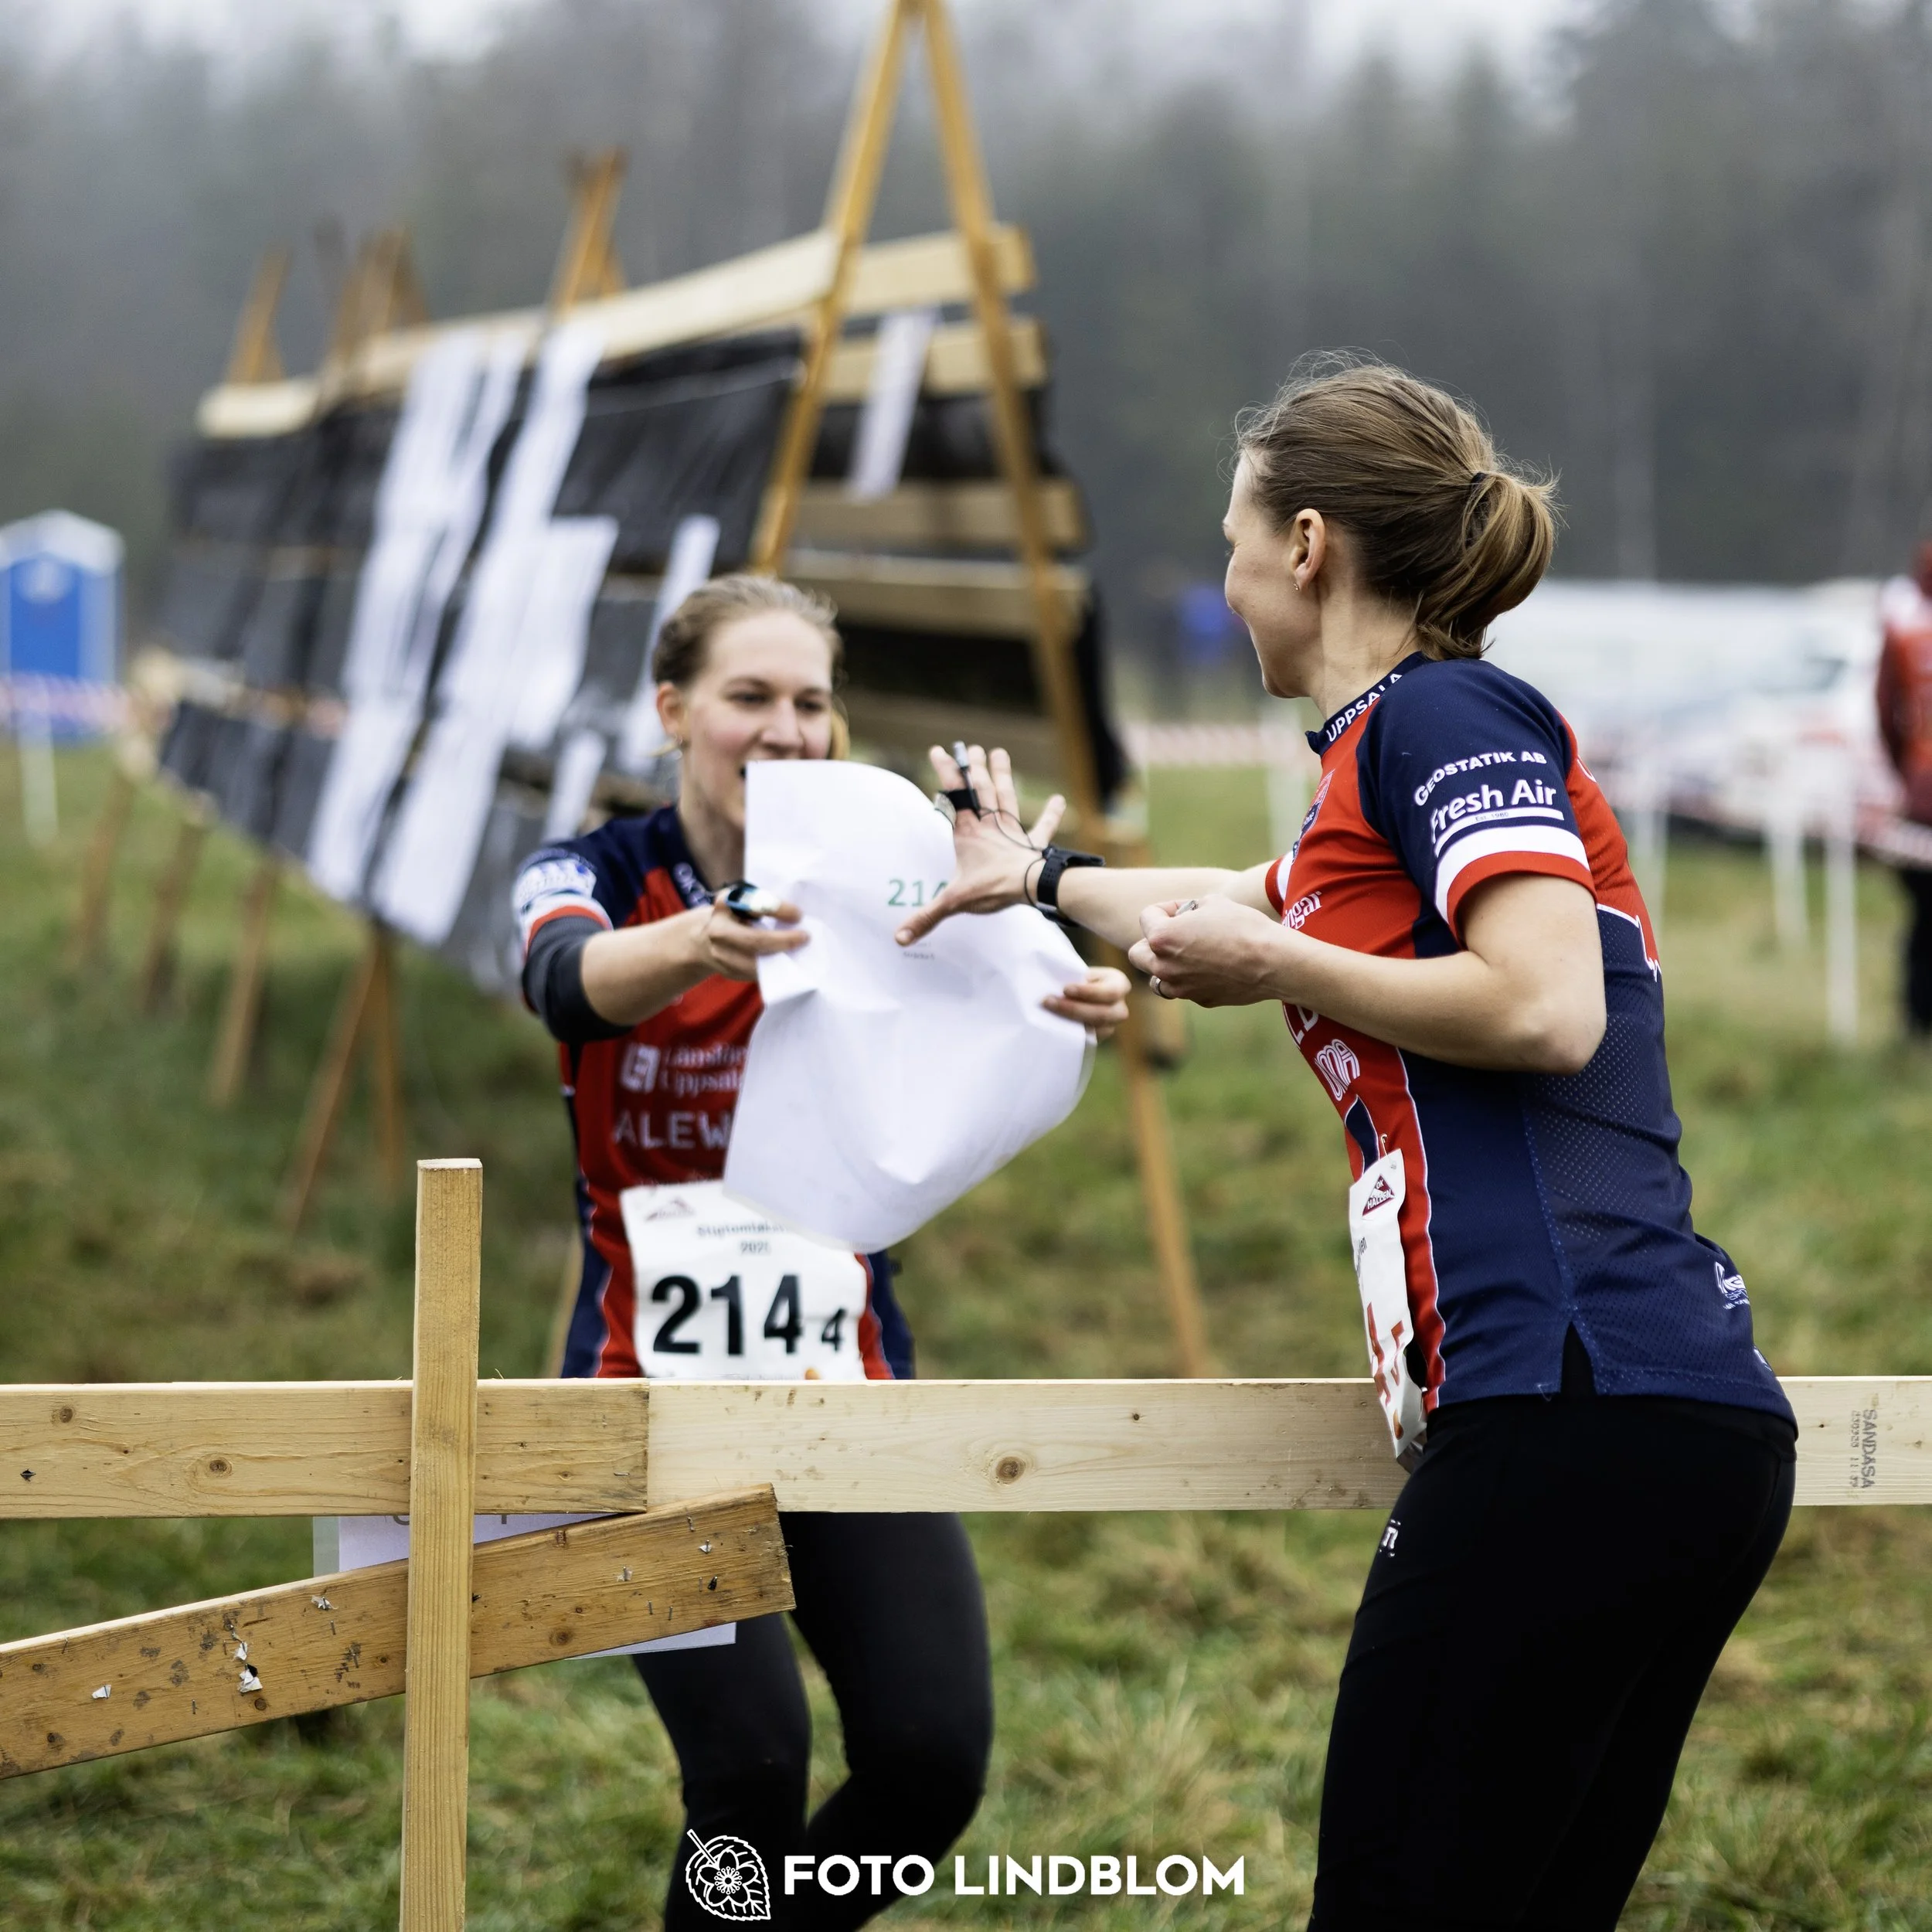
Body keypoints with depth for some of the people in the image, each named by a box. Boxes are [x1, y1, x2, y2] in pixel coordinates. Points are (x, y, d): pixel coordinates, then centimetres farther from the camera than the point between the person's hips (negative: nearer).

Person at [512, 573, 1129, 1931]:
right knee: (753, 1765, -19)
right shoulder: (591, 881, -5)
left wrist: (1067, 1001, -46)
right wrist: (699, 942, -53)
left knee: (935, 1755, -10)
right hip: (658, 1401, -2)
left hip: (849, 1392, 3)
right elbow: (572, 983, -30)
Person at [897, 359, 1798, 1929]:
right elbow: (1260, 914, 47)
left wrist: (1268, 965, -5)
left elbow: (1548, 1007, -17)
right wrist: (1037, 877, 63)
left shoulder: (1440, 715, -2)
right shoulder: (1396, 754, 26)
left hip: (1575, 1409, -9)